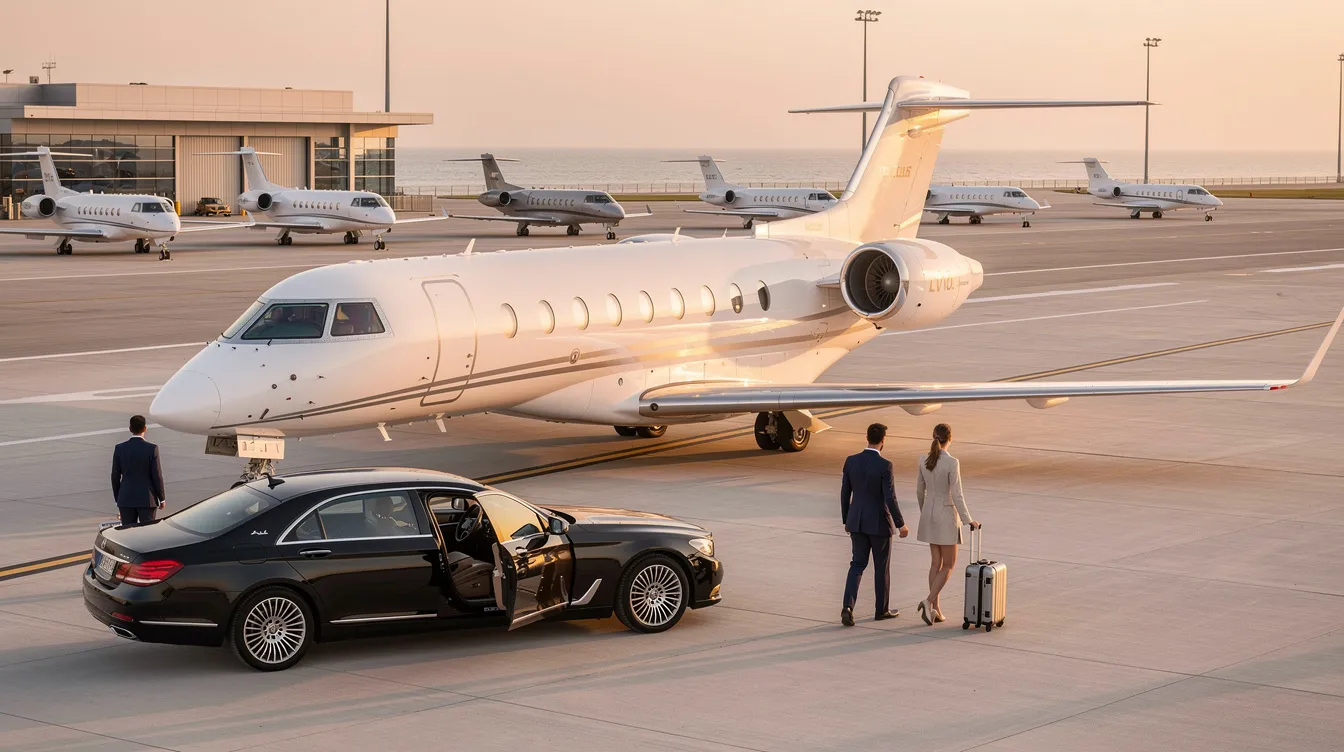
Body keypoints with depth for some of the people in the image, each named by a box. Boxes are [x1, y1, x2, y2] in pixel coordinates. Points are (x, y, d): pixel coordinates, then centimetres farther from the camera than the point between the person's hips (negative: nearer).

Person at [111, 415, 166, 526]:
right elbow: (157, 476, -7)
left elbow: (115, 476, 4)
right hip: (147, 500, -2)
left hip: (126, 500, 2)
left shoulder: (120, 449, -1)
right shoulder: (152, 449, -9)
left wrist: (118, 498, 14)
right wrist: (162, 499, 3)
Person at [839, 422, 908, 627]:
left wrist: (846, 520, 16)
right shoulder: (884, 466, -19)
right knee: (882, 566, 13)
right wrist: (901, 525, -8)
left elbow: (845, 493, 4)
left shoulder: (851, 461, -3)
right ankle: (882, 609, 25)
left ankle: (848, 607, -9)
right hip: (879, 522, -4)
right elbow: (890, 499, -19)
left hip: (857, 521, 4)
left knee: (858, 565, 10)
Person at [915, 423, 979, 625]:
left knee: (936, 563, 13)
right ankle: (929, 601, -13)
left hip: (930, 513, 6)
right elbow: (956, 495, -19)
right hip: (947, 514, -6)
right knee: (948, 565, 4)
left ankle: (935, 609, 12)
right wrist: (968, 520, -11)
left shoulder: (924, 460, -1)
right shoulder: (952, 463, -20)